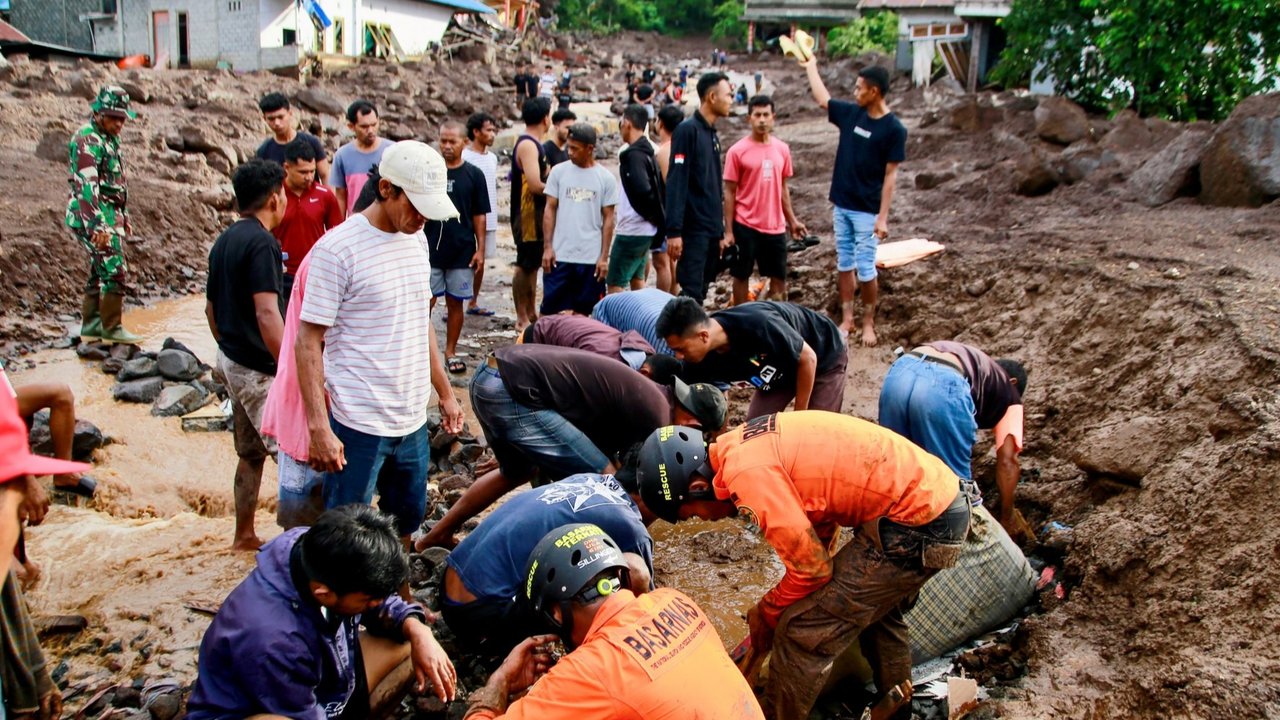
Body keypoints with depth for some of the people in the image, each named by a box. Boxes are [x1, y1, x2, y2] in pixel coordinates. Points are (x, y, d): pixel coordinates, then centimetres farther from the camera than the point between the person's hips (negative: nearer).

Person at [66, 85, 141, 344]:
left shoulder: (110, 139, 16)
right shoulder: (87, 141, -15)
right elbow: (86, 185, -24)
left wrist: (124, 216, 25)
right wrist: (97, 225, -29)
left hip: (111, 215, 10)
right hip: (94, 216, -10)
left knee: (100, 272, 15)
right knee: (116, 273, -10)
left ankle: (90, 324, 24)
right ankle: (111, 327, -1)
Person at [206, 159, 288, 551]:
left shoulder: (224, 241, 11)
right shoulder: (262, 243, -18)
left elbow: (211, 307, 19)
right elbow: (267, 315, -27)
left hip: (233, 361, 9)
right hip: (259, 368, -9)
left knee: (250, 453, 18)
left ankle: (244, 535, 28)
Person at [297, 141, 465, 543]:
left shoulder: (416, 240, 8)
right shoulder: (337, 249, -15)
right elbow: (308, 342, -14)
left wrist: (445, 393, 20)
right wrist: (319, 427, -19)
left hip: (412, 421, 7)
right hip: (357, 427, -7)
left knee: (407, 521, 18)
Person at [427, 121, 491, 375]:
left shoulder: (474, 175, 2)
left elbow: (480, 216, 4)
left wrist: (480, 249, -1)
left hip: (462, 252, 0)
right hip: (431, 250, 0)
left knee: (455, 303, 7)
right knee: (426, 302, -1)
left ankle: (451, 352, 17)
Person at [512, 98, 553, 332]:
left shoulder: (534, 144, 15)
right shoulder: (527, 145, -17)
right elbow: (535, 185, -25)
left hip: (537, 214, 10)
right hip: (527, 215, -10)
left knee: (532, 264, 16)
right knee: (524, 265, -4)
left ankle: (531, 313, 25)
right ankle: (522, 318, 2)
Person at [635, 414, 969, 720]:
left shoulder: (747, 474, -19)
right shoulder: (745, 444, 10)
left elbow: (811, 567, -13)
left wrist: (766, 614, 6)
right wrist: (781, 604, 17)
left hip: (916, 522, -10)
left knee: (802, 631, -2)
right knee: (875, 604, 33)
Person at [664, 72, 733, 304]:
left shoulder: (712, 134, 17)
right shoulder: (687, 130, -9)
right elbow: (675, 183, -16)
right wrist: (674, 231, -22)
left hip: (712, 231, 8)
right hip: (693, 230, -8)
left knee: (701, 291, 10)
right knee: (691, 293, -10)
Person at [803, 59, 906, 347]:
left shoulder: (894, 129, -13)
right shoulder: (851, 113, 3)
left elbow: (890, 175, -12)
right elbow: (822, 98, 20)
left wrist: (883, 216, -14)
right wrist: (811, 66, 26)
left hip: (867, 211, -6)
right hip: (842, 206, 6)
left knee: (865, 269, 0)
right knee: (844, 265, 11)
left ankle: (868, 322, 15)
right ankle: (847, 318, 21)